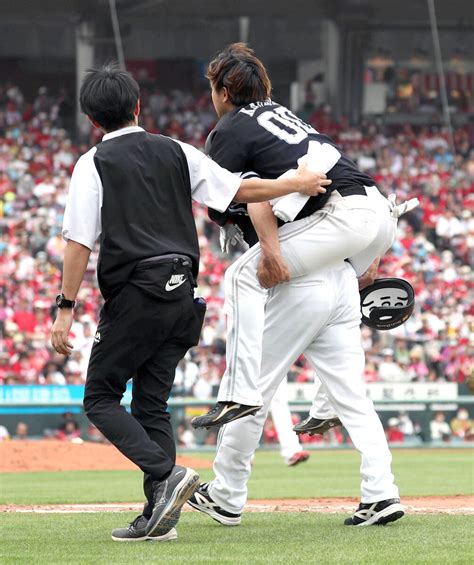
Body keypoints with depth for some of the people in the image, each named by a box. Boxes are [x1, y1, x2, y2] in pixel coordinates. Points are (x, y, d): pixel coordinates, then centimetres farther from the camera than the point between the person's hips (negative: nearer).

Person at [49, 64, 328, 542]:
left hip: (135, 296, -6)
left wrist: (66, 308, -8)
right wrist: (297, 184, 22)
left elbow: (78, 241, -8)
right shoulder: (176, 153, 11)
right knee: (151, 403, 10)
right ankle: (159, 516, 1)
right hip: (181, 292, 6)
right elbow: (239, 190, 9)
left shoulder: (94, 163, -2)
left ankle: (166, 473, -18)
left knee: (100, 399, 3)